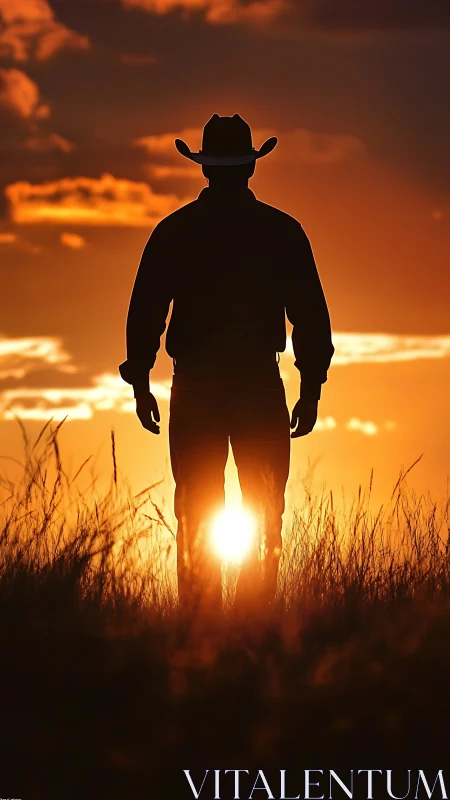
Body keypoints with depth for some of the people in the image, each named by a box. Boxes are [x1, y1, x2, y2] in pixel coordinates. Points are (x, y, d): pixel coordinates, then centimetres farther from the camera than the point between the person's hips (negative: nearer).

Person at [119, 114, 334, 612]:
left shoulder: (173, 231, 2)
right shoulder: (282, 232, 1)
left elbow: (145, 312, 2)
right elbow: (311, 315, 0)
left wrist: (140, 384, 9)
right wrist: (311, 389, 6)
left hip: (194, 387, 1)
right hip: (262, 387, -1)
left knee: (195, 519, 5)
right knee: (265, 518, 5)